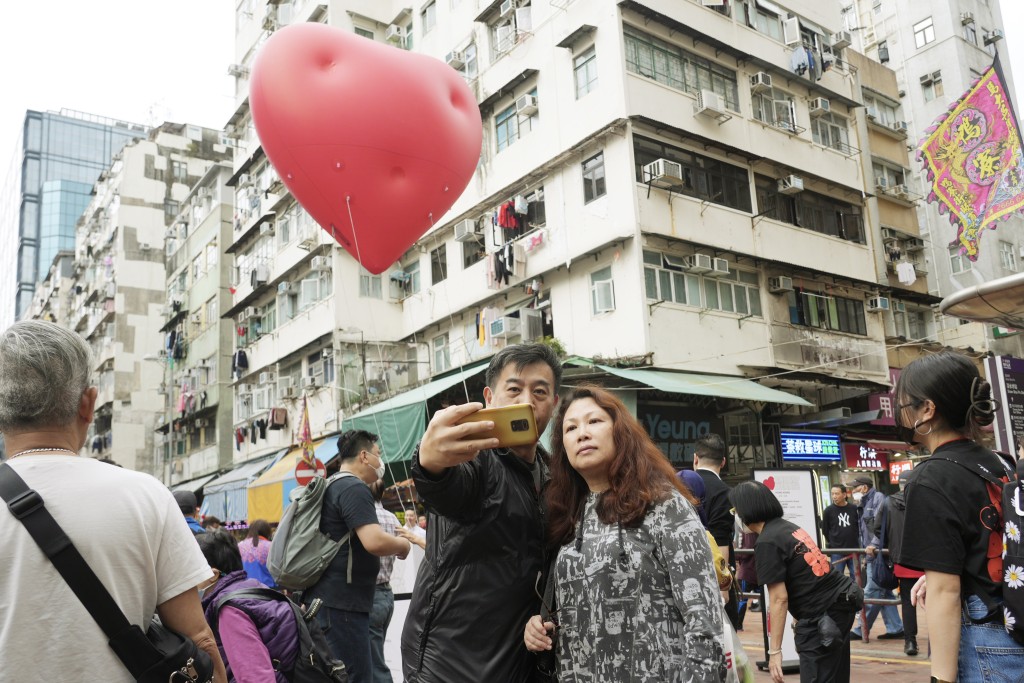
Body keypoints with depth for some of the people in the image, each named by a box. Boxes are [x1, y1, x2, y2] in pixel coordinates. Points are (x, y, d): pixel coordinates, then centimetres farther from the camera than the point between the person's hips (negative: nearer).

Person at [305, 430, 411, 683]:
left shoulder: (332, 487, 15)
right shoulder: (354, 488, -15)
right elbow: (375, 542, -27)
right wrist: (402, 545, -8)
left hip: (328, 597, 10)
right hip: (341, 602, -10)